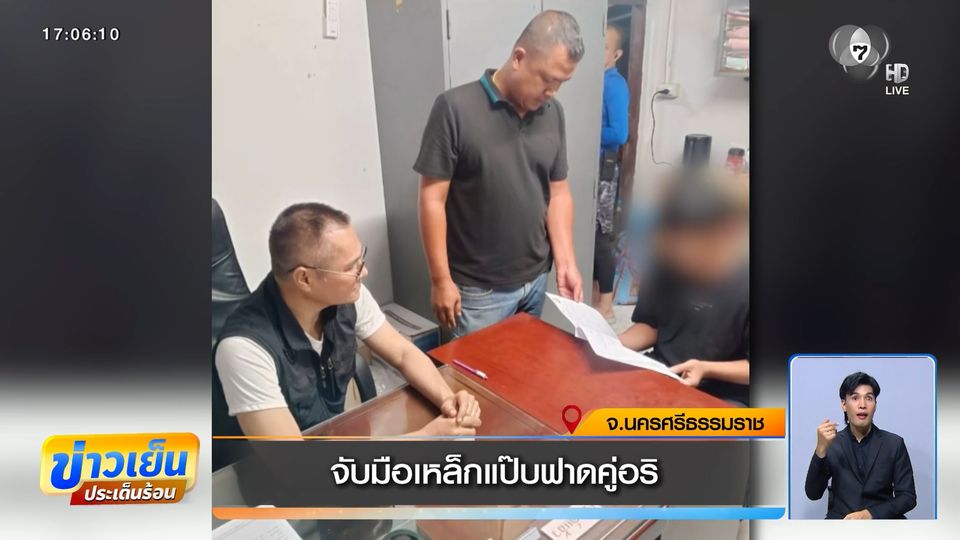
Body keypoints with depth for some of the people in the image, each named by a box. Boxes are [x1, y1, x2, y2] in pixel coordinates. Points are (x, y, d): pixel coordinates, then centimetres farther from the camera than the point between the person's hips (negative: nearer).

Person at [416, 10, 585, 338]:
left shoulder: (553, 113, 2)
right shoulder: (455, 109, -14)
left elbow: (558, 192, 7)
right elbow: (433, 199, -13)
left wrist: (566, 262, -2)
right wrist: (441, 280, -12)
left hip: (536, 279, 5)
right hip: (478, 289, -5)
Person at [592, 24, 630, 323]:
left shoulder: (614, 85, -14)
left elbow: (619, 134, -21)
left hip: (602, 168, -8)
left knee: (600, 236, -2)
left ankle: (605, 306, 9)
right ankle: (593, 292, 29)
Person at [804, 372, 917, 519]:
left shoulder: (894, 443, 4)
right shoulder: (831, 443, 3)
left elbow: (908, 497, 2)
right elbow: (813, 494, -6)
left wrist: (870, 514, -14)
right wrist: (821, 449, -19)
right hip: (840, 519, -1)